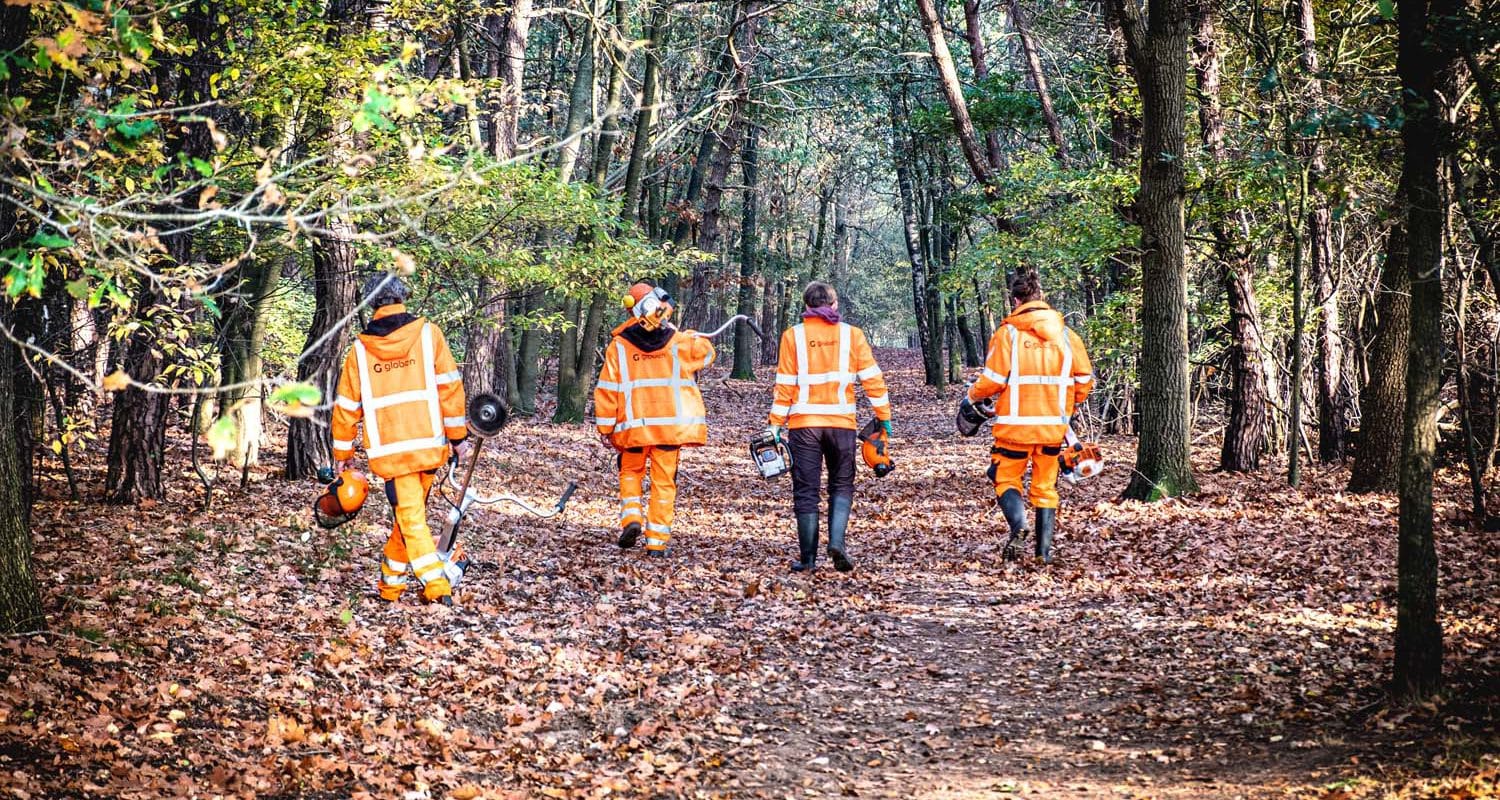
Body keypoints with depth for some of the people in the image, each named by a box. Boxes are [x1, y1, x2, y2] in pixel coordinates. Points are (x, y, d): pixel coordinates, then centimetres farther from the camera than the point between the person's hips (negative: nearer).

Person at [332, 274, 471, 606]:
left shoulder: (361, 349, 5)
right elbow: (449, 386, -3)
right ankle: (390, 584, 21)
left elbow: (347, 406, 9)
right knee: (411, 514, 14)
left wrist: (343, 453, 19)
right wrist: (458, 435, 4)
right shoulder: (427, 333, 2)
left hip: (388, 450, -1)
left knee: (411, 518, -1)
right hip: (429, 444, 1)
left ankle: (436, 585, -12)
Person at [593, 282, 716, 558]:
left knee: (630, 472, 22)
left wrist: (605, 427, 5)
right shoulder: (680, 342, -1)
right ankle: (657, 542, 4)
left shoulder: (619, 346, -3)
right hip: (672, 423, 0)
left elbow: (607, 389, -3)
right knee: (664, 481, 6)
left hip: (634, 424, 0)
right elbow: (707, 353, 20)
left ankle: (631, 517, 0)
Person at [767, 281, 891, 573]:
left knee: (806, 491, 6)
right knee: (842, 484, 13)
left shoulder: (793, 335, 2)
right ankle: (837, 542, -7)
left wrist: (776, 424, 1)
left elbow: (784, 385, -2)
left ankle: (807, 558, 6)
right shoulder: (851, 334, 4)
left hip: (804, 423, 0)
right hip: (841, 422, 1)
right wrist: (884, 416, 7)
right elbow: (872, 377, 1)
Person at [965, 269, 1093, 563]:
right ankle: (1044, 550, 11)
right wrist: (1067, 406, 23)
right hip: (1053, 425, 3)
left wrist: (974, 396, 9)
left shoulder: (1008, 333, -10)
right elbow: (1084, 379, 5)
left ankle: (1017, 522, -17)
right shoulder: (1066, 335, 2)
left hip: (1015, 424, -3)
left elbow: (992, 380, -12)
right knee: (1046, 486, 13)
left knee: (1006, 478, 10)